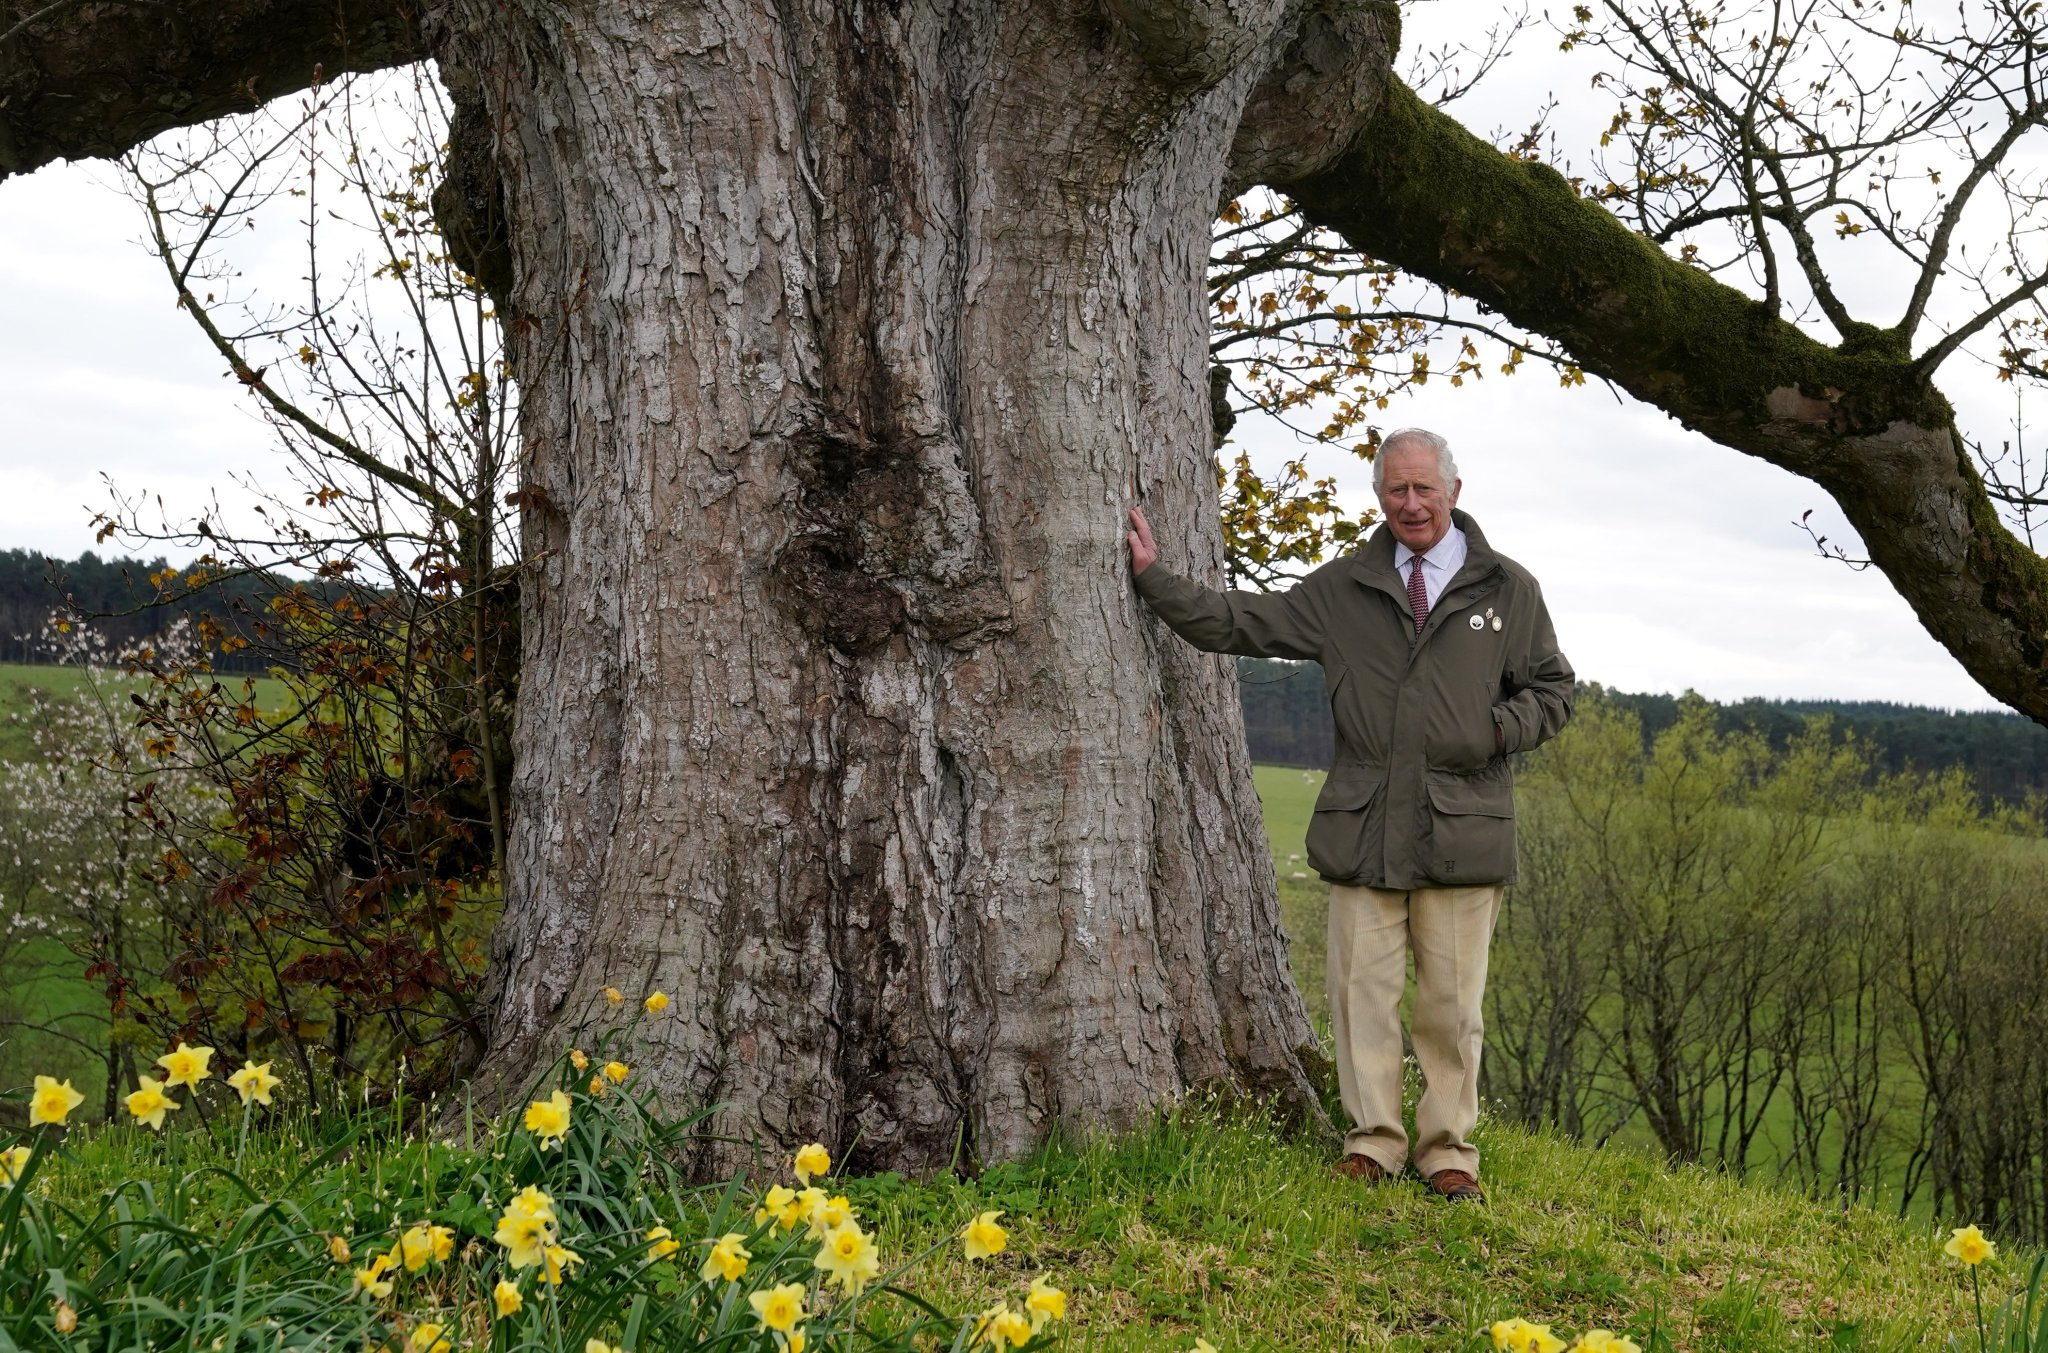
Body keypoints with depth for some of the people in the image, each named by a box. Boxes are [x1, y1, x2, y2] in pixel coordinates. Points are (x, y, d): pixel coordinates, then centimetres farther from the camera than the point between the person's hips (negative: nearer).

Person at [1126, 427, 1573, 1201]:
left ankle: (1448, 1147, 16)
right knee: (1364, 990, 2)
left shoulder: (1507, 590, 10)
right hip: (1363, 827, 1)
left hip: (1463, 828, -1)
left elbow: (1552, 692, 14)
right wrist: (1153, 578, 6)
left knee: (1452, 1001, 4)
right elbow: (1239, 624, 12)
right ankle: (1373, 1138, 14)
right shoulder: (1342, 589, 11)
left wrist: (1496, 729, -5)